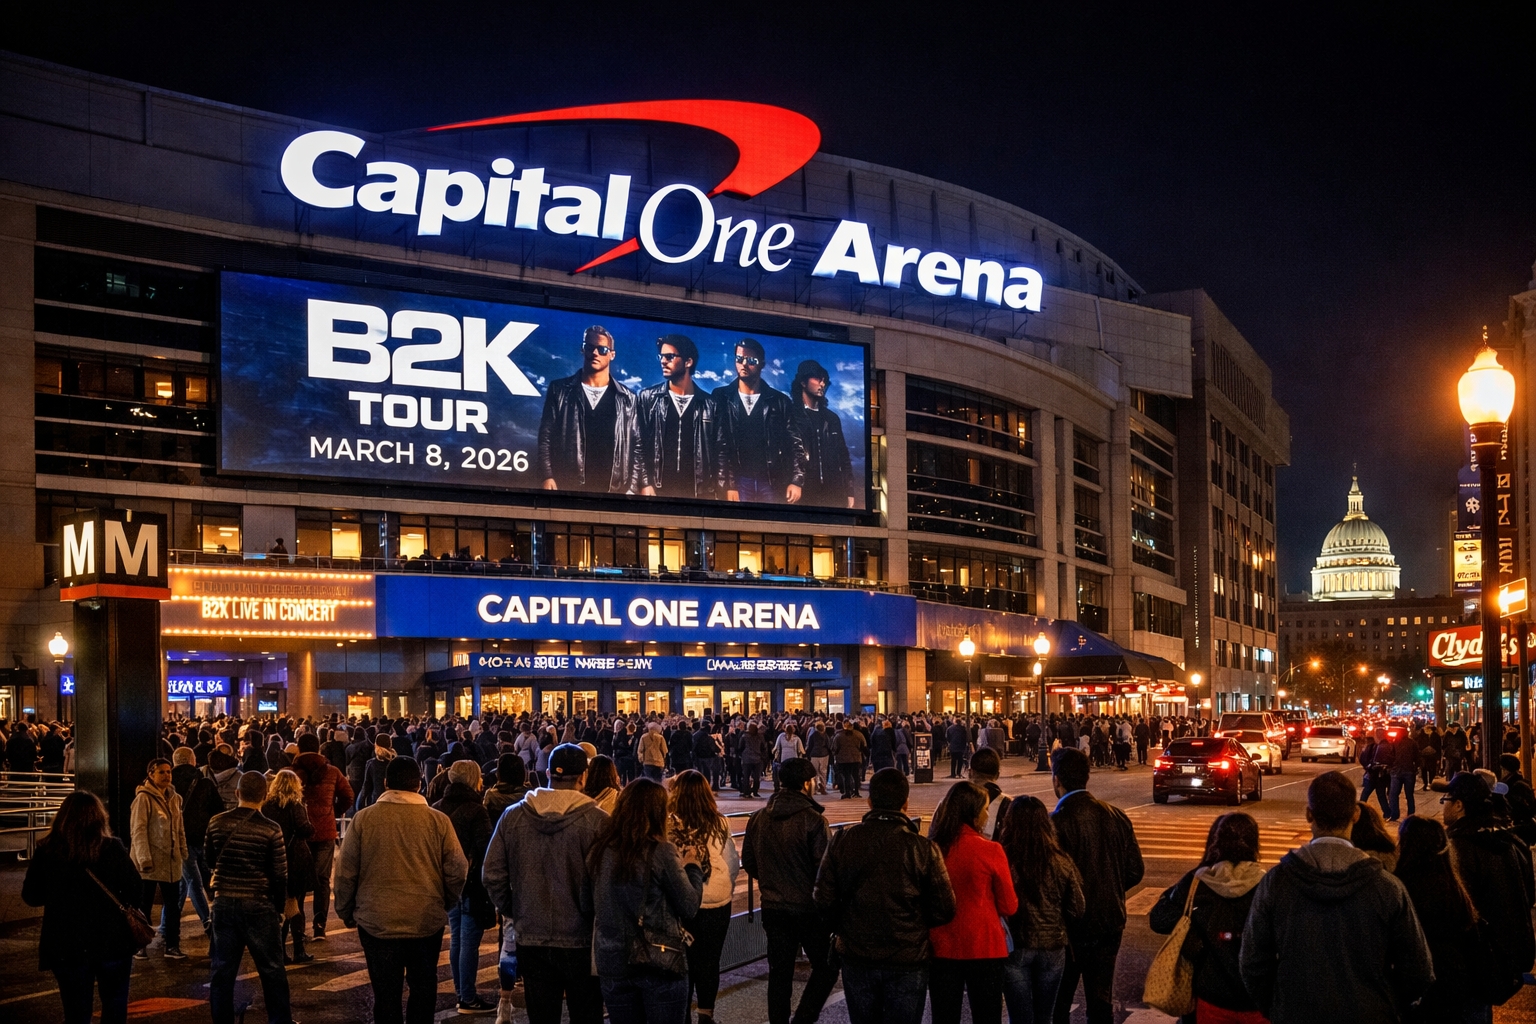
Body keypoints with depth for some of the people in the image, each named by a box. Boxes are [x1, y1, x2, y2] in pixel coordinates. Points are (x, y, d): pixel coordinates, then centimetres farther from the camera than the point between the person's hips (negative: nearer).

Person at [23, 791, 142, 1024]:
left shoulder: (46, 851, -8)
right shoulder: (112, 848, -11)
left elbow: (31, 897, 2)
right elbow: (136, 890, -5)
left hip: (65, 946, 1)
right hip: (112, 942, -1)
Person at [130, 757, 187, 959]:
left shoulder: (174, 798, 11)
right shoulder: (144, 798, -10)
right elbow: (138, 830, -15)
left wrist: (183, 853, 13)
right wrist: (144, 858, -20)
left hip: (170, 861, 6)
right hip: (150, 862, -6)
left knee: (173, 905, 8)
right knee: (144, 905, 4)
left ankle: (172, 946, 15)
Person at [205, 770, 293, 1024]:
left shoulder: (217, 823, -4)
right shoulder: (270, 830, -13)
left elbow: (210, 858, 13)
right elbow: (280, 875, -8)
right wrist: (278, 908, 5)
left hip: (224, 903, 3)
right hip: (259, 905, -3)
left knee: (222, 969, 11)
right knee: (272, 969, 10)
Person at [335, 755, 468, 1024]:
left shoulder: (363, 819, -5)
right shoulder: (438, 821, -6)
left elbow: (345, 873, -2)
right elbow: (457, 871, -4)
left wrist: (347, 914, 12)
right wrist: (445, 905, 14)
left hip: (377, 921, 0)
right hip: (427, 921, 0)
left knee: (386, 993, 9)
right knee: (423, 989, 15)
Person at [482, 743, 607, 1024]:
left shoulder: (513, 816, -2)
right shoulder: (597, 821, -14)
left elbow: (493, 875, 0)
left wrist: (513, 913, 12)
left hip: (532, 940, 3)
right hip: (581, 941, -3)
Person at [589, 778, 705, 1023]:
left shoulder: (598, 851, 0)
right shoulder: (662, 852, -14)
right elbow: (689, 907, -10)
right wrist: (692, 866, 8)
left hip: (612, 960, 4)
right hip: (660, 963, -4)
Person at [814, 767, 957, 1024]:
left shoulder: (842, 841, -6)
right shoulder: (923, 848, -12)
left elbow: (824, 899, -4)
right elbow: (944, 910, -9)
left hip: (857, 957, 2)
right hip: (908, 960, -2)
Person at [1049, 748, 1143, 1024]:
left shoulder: (1057, 822, -19)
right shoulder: (1116, 816, -1)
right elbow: (1135, 871, 4)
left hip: (1070, 926, -5)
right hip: (1110, 921, 5)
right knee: (1101, 999, 14)